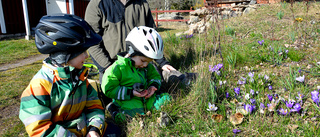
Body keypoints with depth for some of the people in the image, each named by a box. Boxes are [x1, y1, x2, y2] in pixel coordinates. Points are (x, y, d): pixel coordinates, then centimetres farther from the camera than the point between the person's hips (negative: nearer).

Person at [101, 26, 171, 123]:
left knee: (166, 98, -6)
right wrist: (130, 93, -20)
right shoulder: (117, 68, -13)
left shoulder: (147, 66, 8)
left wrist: (153, 86, -3)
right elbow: (108, 89, -12)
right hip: (127, 102, -6)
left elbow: (155, 76, 23)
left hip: (146, 98, 6)